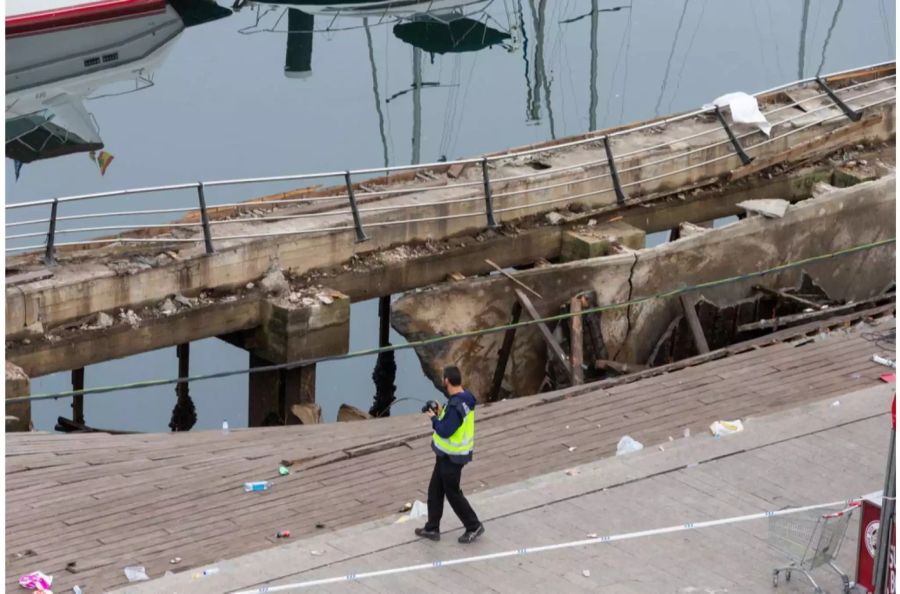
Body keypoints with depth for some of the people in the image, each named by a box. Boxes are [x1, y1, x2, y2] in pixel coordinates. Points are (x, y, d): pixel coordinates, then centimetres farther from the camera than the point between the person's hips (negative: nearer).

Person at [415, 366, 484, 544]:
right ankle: (432, 528, 27)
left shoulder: (455, 406, -30)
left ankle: (474, 526, 19)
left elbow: (445, 431, -27)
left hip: (452, 457, -10)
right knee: (435, 490, 18)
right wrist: (441, 413, 4)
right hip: (446, 454, 10)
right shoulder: (463, 398, 1)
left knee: (453, 493, 6)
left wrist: (434, 418, -12)